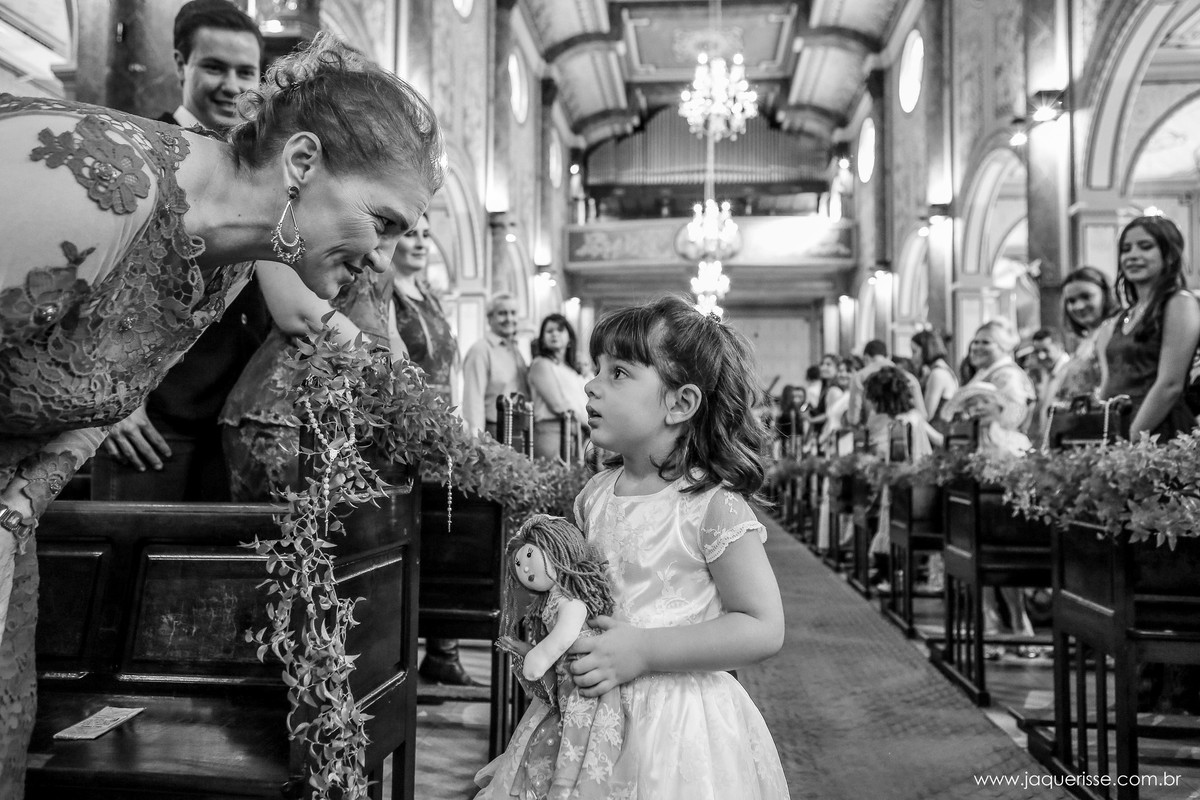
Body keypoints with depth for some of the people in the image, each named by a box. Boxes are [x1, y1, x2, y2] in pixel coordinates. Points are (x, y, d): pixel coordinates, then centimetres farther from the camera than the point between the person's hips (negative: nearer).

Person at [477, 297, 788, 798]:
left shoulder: (712, 505, -16)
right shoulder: (595, 496, 1)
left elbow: (764, 629, -16)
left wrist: (643, 651, -22)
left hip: (678, 719, -5)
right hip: (588, 715, 5)